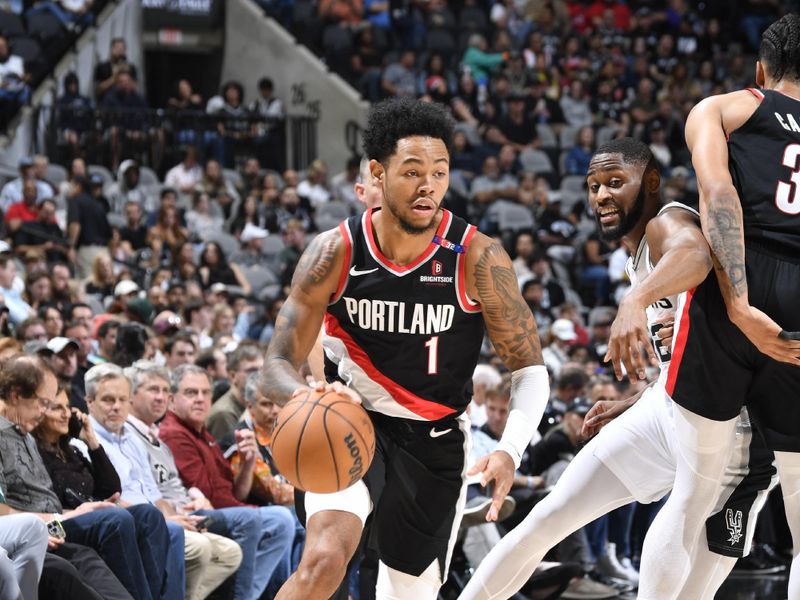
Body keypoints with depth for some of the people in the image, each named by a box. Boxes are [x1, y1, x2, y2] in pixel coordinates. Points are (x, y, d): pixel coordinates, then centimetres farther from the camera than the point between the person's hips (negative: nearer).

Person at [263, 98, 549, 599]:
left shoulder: (478, 258, -16)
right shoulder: (335, 252, -14)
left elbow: (530, 370, -9)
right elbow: (279, 366, -11)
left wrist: (510, 451, -28)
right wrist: (308, 397, -36)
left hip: (435, 441, 1)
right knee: (325, 558, -27)